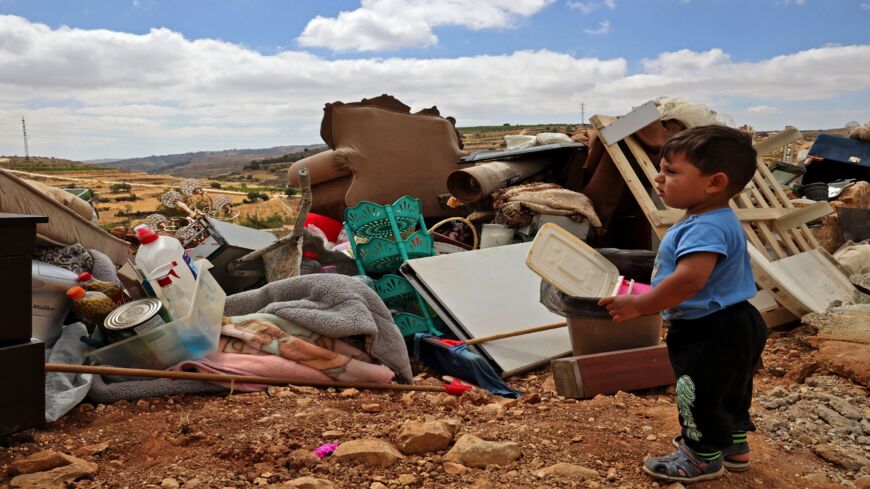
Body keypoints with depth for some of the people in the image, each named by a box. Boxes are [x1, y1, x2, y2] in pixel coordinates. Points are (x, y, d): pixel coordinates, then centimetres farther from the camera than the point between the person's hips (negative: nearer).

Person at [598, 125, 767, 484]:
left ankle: (703, 457, 26)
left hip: (712, 333, -11)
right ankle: (735, 445, 45)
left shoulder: (705, 228, -29)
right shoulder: (714, 221, 7)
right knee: (729, 391, 26)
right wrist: (650, 302, 19)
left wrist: (639, 306, -31)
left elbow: (689, 280, -41)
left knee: (700, 395, 6)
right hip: (731, 326, 11)